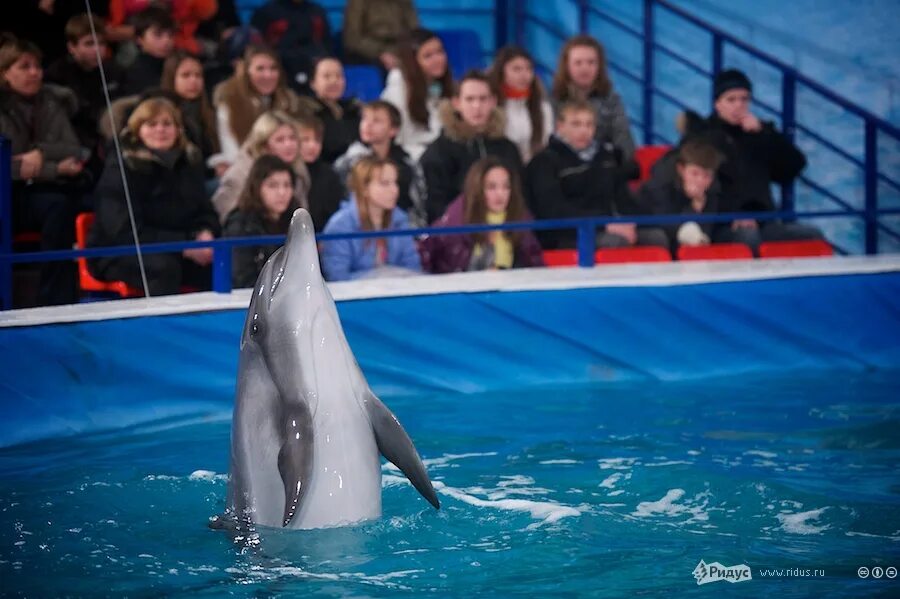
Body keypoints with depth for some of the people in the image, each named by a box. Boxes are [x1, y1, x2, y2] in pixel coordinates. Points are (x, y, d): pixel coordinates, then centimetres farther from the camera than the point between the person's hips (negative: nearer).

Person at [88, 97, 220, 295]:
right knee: (164, 267, -37)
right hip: (121, 255, -5)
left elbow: (205, 212, 14)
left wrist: (205, 233, -13)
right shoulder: (121, 168, -9)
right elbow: (123, 232, -18)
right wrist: (182, 245, -25)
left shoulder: (190, 162, 10)